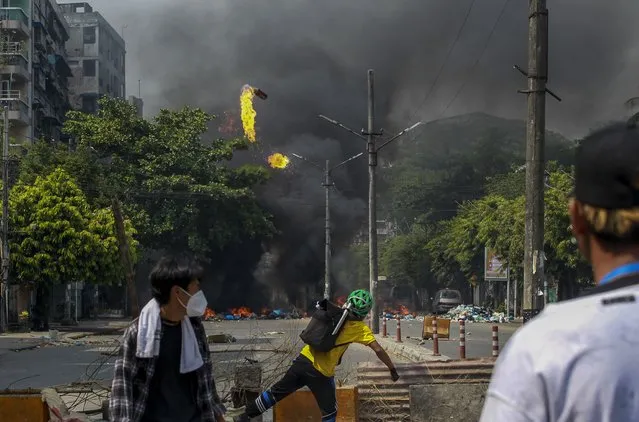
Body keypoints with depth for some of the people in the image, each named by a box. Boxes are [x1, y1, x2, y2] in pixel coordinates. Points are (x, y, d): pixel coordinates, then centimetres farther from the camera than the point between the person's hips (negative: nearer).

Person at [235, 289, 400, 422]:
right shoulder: (361, 329, -6)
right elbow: (378, 350, -11)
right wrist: (392, 369, -1)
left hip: (303, 360, 5)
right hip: (320, 374, -5)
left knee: (277, 392, 20)